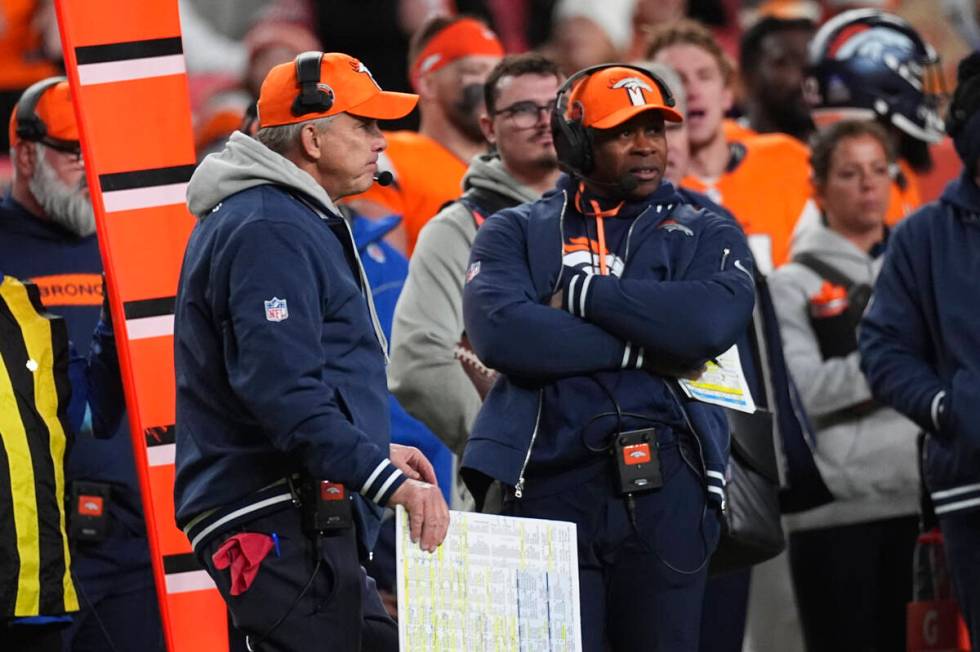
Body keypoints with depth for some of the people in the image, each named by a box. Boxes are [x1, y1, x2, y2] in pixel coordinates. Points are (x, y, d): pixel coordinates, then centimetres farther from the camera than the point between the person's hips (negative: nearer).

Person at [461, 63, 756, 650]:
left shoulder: (708, 237, 15)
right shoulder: (515, 234, 13)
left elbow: (712, 319, -8)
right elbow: (501, 332, -8)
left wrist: (580, 293, -4)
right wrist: (646, 348, -9)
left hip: (666, 489, 1)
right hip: (551, 485, -1)